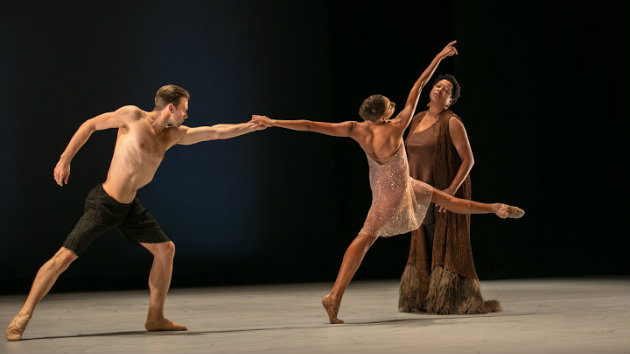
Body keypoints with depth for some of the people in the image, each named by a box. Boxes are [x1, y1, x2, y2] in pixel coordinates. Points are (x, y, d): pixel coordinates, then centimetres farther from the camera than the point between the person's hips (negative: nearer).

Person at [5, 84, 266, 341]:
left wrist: (251, 126, 10)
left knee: (165, 249, 5)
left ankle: (155, 318, 15)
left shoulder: (174, 135, 6)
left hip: (129, 207, 7)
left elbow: (215, 132, 11)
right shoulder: (133, 116, -11)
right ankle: (23, 316, -5)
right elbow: (90, 125, -2)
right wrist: (65, 160, -3)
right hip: (103, 204, -7)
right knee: (65, 257, -12)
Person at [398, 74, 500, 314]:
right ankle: (425, 300, 15)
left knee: (446, 247, -6)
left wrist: (452, 189, -21)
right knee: (425, 248, 9)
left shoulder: (452, 123, -9)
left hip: (445, 193, -6)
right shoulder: (417, 119, 12)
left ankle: (451, 300, -1)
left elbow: (468, 159, -13)